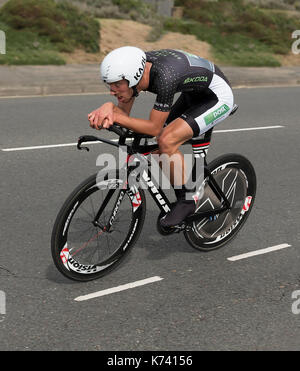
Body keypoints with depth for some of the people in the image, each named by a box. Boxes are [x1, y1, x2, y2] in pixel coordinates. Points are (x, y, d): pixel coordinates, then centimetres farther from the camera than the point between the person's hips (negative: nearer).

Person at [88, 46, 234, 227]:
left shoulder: (165, 76, -38)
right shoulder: (133, 67, -14)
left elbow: (154, 128, -31)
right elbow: (124, 112, -7)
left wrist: (115, 117, -31)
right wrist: (110, 107, -28)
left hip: (219, 97, -8)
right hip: (194, 95, 9)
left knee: (166, 141, -25)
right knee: (156, 149, 4)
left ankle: (186, 200, -6)